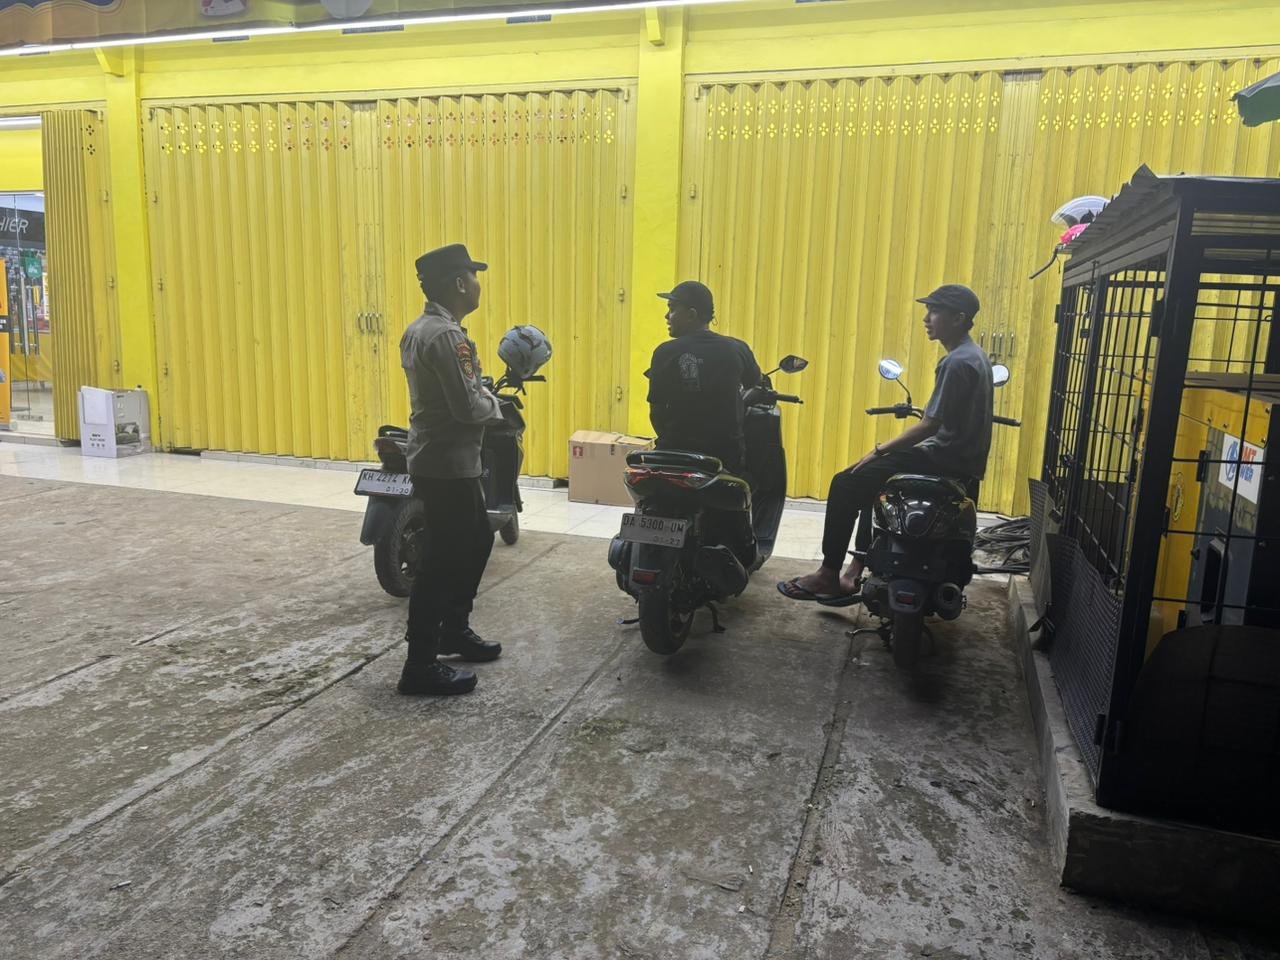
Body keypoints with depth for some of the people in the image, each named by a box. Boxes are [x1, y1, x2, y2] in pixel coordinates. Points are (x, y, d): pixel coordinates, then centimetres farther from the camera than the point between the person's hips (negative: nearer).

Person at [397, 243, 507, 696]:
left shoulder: (418, 329, 11)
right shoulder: (447, 335, -20)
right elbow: (469, 407, -24)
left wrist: (481, 395, 5)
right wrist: (494, 403, -4)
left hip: (435, 458, 10)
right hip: (448, 464, -10)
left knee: (477, 540, 22)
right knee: (442, 561, -3)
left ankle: (453, 630, 34)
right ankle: (420, 666, 6)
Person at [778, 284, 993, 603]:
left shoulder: (956, 363, -19)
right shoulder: (976, 355, 13)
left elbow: (930, 426, -22)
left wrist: (879, 451, -14)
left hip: (946, 458, -11)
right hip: (962, 456, 11)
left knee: (846, 484, -10)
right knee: (869, 477, 23)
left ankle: (829, 575, -4)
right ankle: (855, 571, 21)